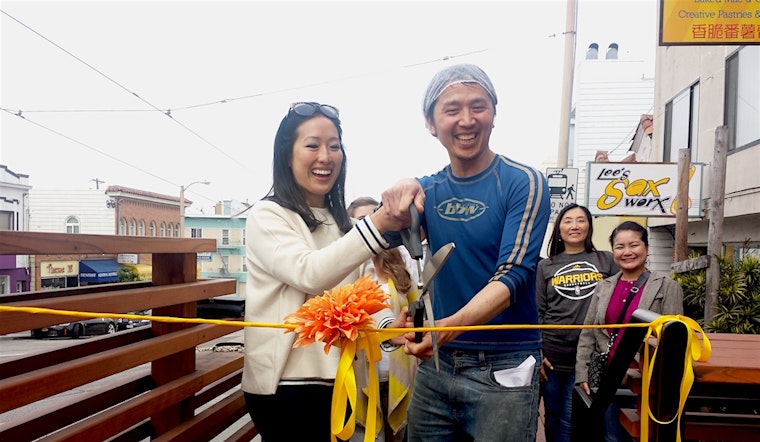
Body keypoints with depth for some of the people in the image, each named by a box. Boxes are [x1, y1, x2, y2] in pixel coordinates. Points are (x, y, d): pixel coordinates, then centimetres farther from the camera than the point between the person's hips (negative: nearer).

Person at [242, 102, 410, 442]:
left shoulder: (340, 224, 13)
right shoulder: (267, 216, -8)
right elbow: (308, 274, -24)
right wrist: (376, 225, -31)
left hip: (337, 380, 6)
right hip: (285, 384, -6)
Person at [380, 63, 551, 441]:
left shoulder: (524, 183, -10)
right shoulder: (429, 190, 5)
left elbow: (514, 275, -19)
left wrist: (451, 326, -35)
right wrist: (400, 194, -25)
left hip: (503, 368, -4)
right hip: (436, 362, 4)